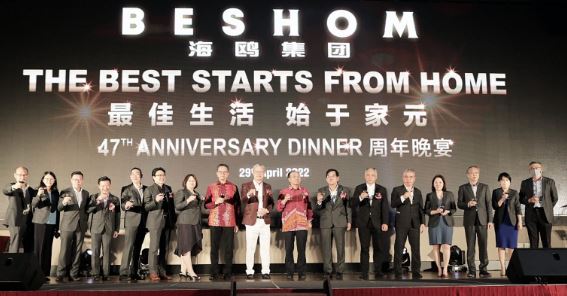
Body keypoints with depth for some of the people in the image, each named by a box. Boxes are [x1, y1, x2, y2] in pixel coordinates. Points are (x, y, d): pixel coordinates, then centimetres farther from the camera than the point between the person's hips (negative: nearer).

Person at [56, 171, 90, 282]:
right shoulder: (65, 192, 0)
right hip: (67, 225, -3)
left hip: (81, 226, 4)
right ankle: (60, 274, 1)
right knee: (65, 250, -5)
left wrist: (86, 220, 7)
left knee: (77, 251, 4)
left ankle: (74, 274, 8)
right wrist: (63, 202, -28)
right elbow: (59, 208, -7)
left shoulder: (86, 193, 11)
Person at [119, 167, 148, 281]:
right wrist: (126, 205, -26)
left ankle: (134, 272, 11)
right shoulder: (126, 189, 5)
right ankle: (124, 273, -15)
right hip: (131, 222, -4)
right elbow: (122, 205, -5)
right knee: (128, 246, -12)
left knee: (138, 248, 6)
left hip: (143, 223, 4)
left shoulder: (147, 189, 13)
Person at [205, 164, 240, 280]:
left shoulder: (233, 187, 7)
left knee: (229, 248, 1)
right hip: (215, 222, 0)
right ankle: (214, 273, 8)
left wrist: (237, 223, 6)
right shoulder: (211, 187, 8)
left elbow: (237, 205, 9)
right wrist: (216, 202, -13)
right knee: (214, 247, 2)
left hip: (229, 222, 0)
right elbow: (206, 204, 6)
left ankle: (227, 273, 9)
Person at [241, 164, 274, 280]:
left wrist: (267, 210, -8)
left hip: (265, 221, 2)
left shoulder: (268, 186, 14)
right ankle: (249, 271, 9)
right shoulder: (245, 186, 4)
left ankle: (265, 271, 9)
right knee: (250, 248, 1)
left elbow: (271, 203, 14)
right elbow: (241, 202, -8)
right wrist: (248, 195, -29)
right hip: (252, 221, -2)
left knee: (265, 248, 3)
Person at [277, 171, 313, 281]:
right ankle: (289, 273, 6)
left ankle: (302, 273, 5)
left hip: (302, 225, 1)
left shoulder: (305, 191, 12)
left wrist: (309, 220, 10)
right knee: (289, 250, -1)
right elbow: (279, 208, 4)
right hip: (288, 225, -1)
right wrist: (285, 200, -13)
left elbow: (309, 207, 18)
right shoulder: (283, 192, 8)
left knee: (301, 250, -2)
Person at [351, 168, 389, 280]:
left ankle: (378, 271, 11)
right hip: (364, 222, 0)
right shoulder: (359, 189, 6)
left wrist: (385, 223, -3)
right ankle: (364, 272, 6)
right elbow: (353, 205, -2)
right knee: (364, 248, 2)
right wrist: (360, 198, -21)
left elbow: (385, 207, 4)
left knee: (379, 248, 0)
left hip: (377, 223, 0)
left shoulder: (382, 190, 7)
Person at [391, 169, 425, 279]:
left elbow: (421, 208, 14)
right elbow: (393, 204, -9)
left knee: (416, 248, 1)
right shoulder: (397, 190, 3)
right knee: (399, 248, 0)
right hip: (401, 224, -3)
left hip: (415, 224, 3)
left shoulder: (418, 192, 14)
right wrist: (403, 197, -21)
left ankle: (416, 272, 8)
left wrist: (423, 223, 7)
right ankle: (398, 273, 6)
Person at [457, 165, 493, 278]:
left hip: (482, 220, 1)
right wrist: (467, 204, -15)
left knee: (483, 245, 0)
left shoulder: (485, 187, 11)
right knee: (470, 246, 0)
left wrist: (490, 220, 0)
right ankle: (472, 270, 4)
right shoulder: (463, 188, 9)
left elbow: (489, 204, 7)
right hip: (469, 220, -1)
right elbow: (459, 203, 6)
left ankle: (483, 269, 7)